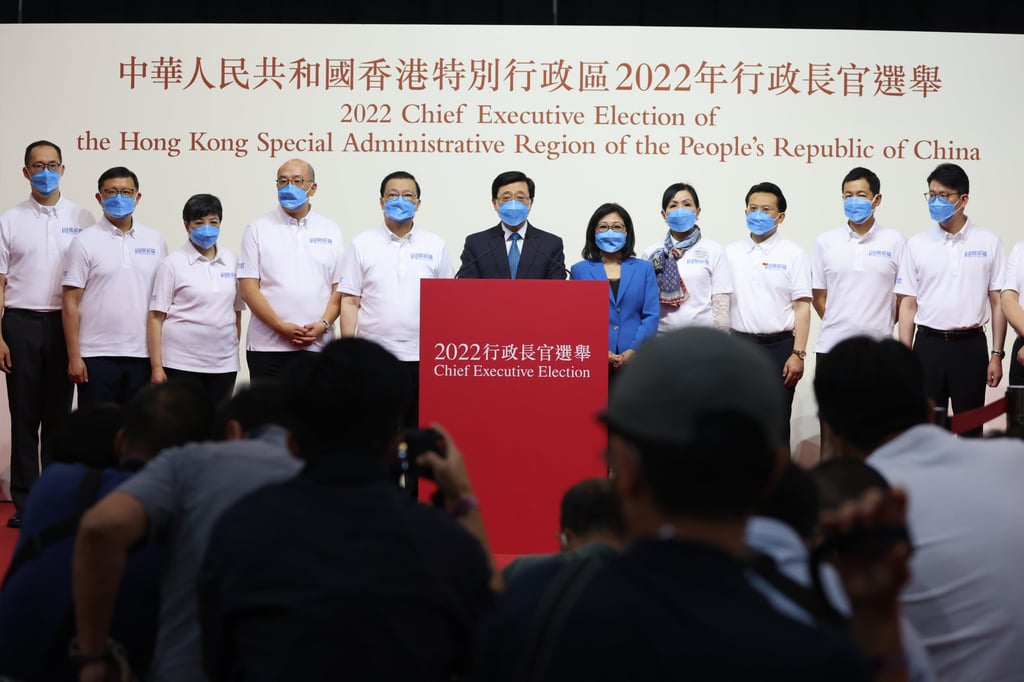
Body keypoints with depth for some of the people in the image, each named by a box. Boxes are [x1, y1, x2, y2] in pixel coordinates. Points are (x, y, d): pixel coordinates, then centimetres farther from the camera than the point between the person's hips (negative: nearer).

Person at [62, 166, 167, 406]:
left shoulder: (155, 241, 9)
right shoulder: (85, 242, 0)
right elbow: (71, 302, -2)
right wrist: (74, 356, -8)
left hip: (142, 355, 3)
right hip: (97, 356, -3)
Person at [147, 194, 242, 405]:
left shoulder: (231, 262, 10)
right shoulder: (172, 264, -1)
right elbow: (156, 318, -3)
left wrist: (236, 348, 11)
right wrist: (156, 366, -8)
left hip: (224, 364, 4)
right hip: (182, 364, -4)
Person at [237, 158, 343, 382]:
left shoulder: (331, 230, 12)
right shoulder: (258, 229, 5)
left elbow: (340, 288, 8)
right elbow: (248, 288, -2)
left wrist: (324, 324, -10)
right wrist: (281, 327, -12)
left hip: (317, 345, 2)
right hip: (268, 347, -2)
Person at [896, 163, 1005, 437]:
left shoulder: (988, 242, 2)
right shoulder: (917, 245, 4)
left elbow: (997, 302, 3)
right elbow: (908, 304, 5)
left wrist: (997, 355, -2)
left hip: (970, 345, -1)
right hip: (929, 345, 1)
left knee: (971, 427, 4)